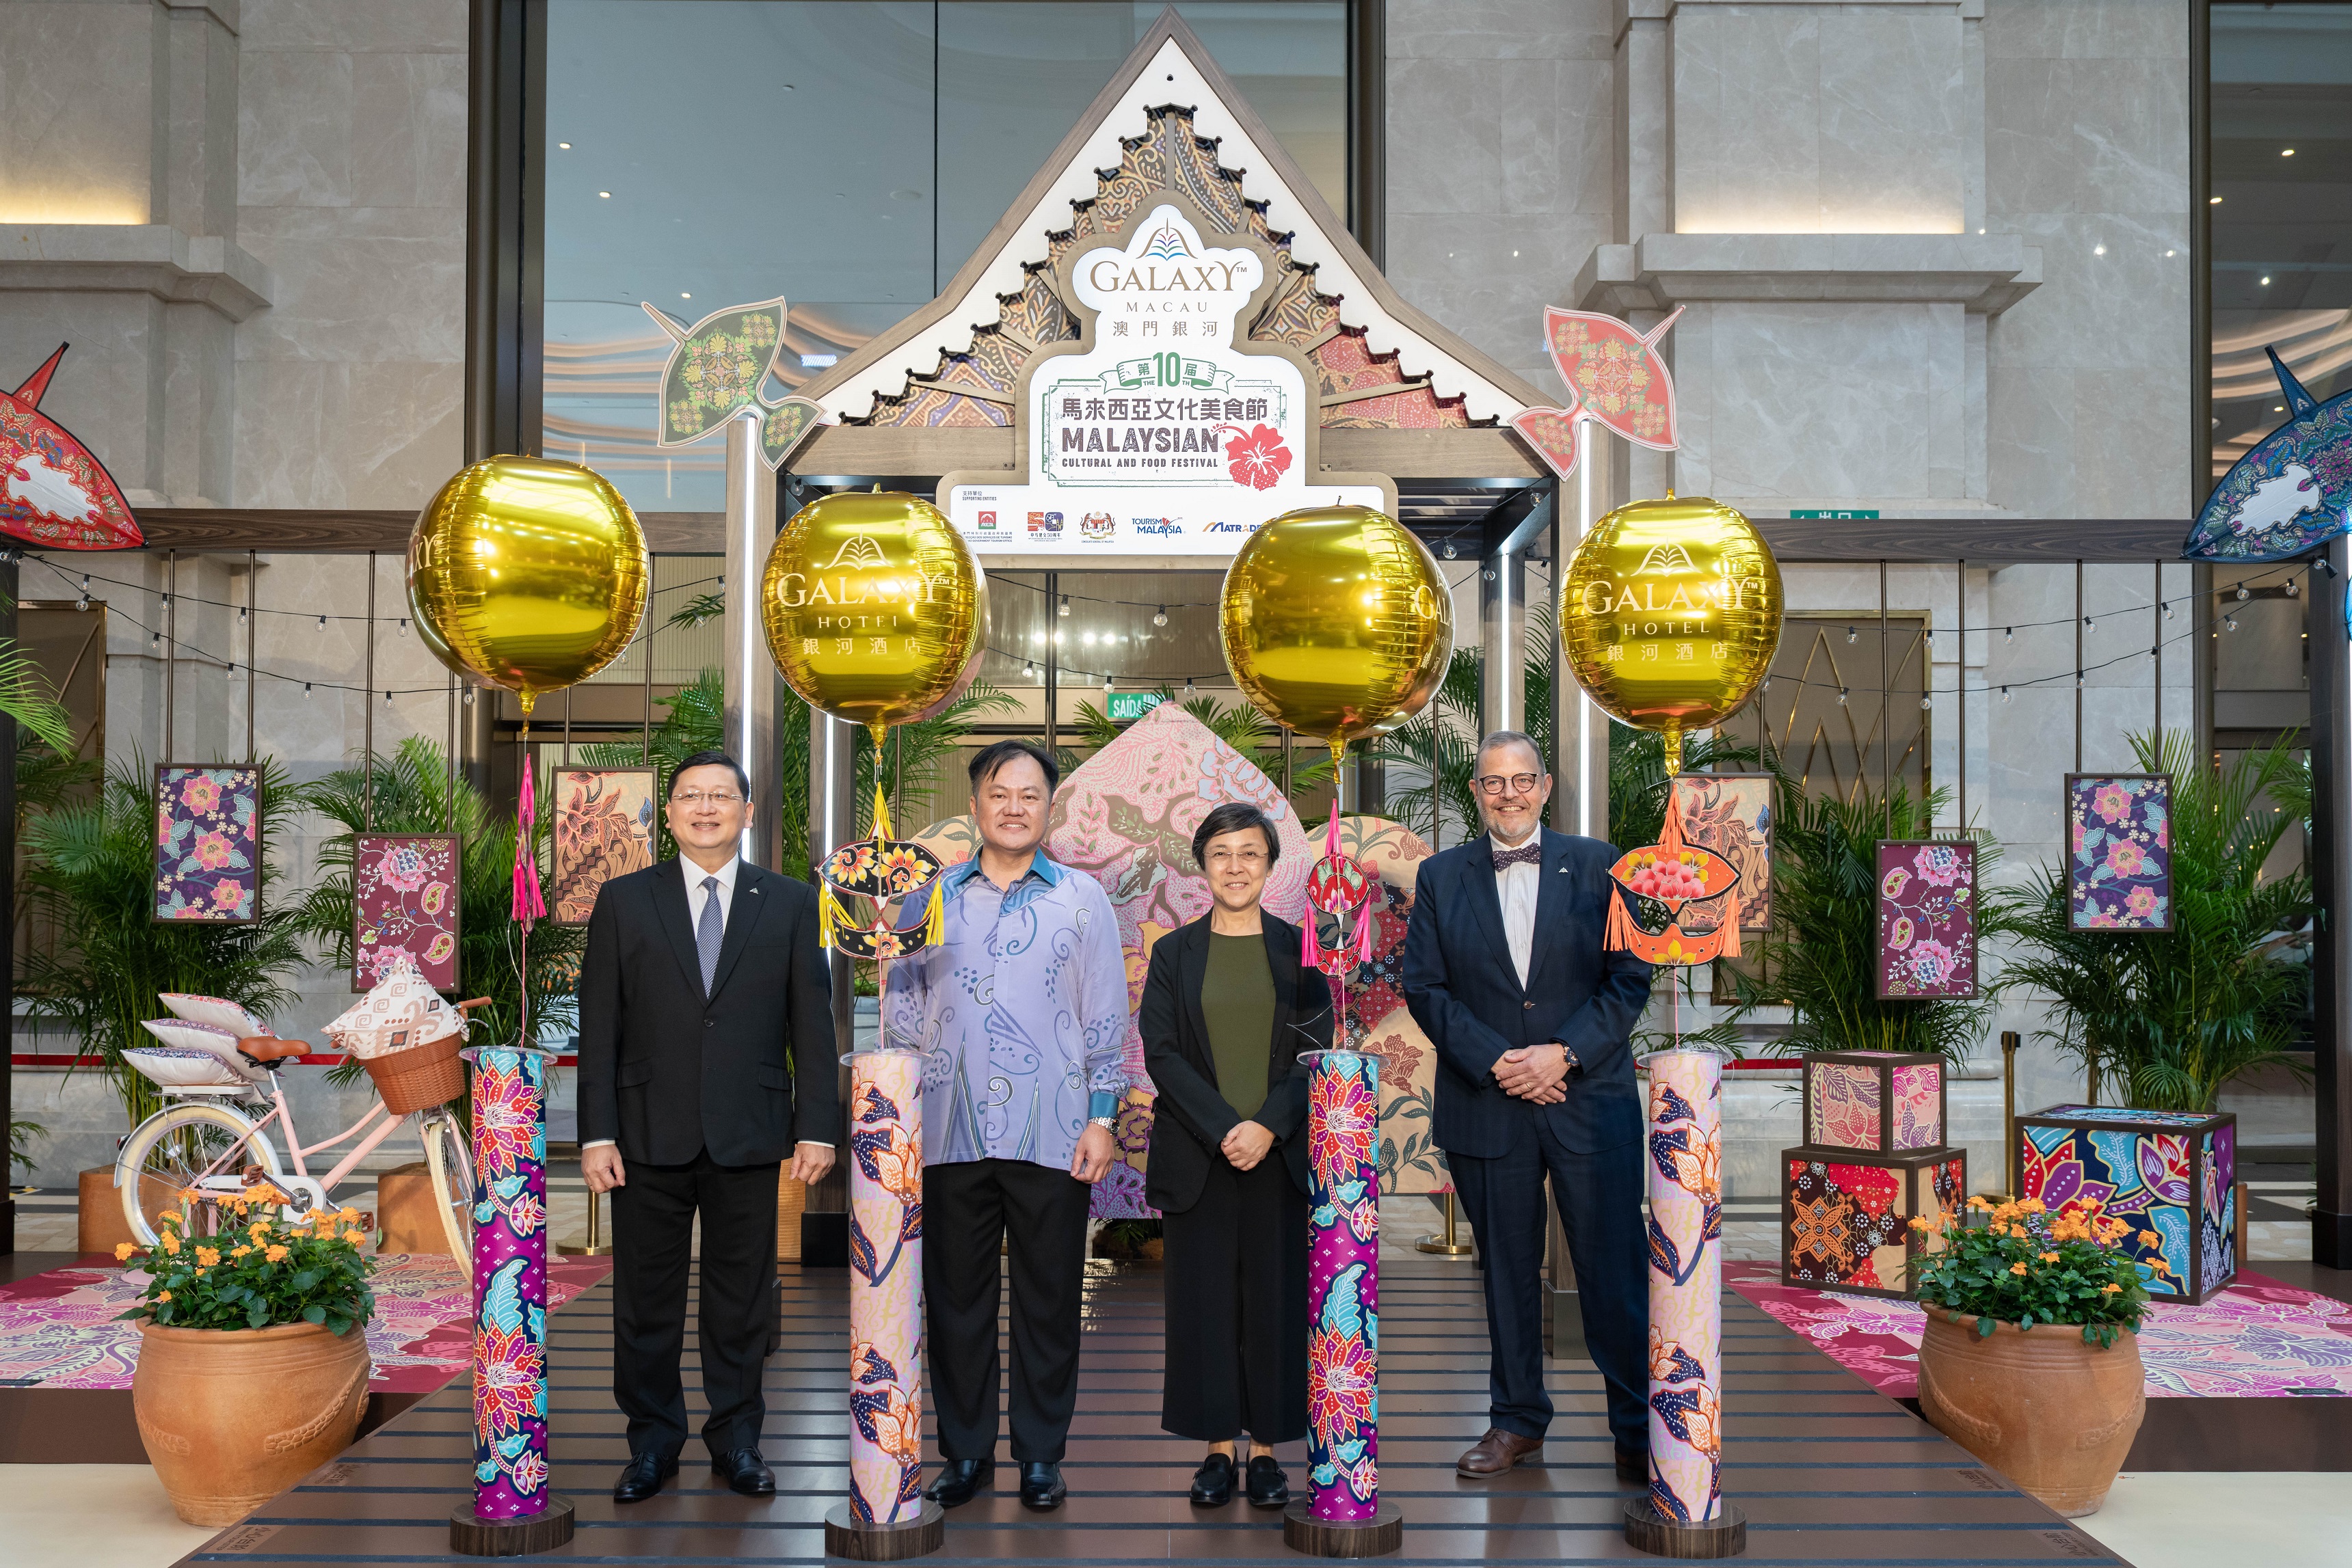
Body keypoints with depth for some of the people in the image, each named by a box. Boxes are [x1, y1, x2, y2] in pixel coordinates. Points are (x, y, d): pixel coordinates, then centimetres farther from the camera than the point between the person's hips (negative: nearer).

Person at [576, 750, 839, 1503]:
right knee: (646, 1298, 7)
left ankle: (737, 1439, 23)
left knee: (743, 1298, 8)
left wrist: (817, 1126, -3)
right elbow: (599, 1027, 3)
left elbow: (812, 1023, 4)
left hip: (748, 1132, 0)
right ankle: (653, 1441, 23)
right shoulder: (623, 901, 5)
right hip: (649, 1132, 0)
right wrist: (596, 1134, -4)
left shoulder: (790, 903, 6)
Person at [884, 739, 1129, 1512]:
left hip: (1052, 1135, -1)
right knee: (955, 1296, 8)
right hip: (952, 1132, 2)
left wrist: (1102, 1120, -1)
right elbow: (907, 1008, 13)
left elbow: (1105, 1018, 4)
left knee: (1048, 1300, 5)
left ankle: (1041, 1455, 19)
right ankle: (965, 1451, 21)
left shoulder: (1081, 898, 6)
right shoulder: (933, 896, 9)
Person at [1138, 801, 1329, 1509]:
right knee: (1205, 1297, 3)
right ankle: (1218, 1446, 14)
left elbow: (1317, 1049, 0)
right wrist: (1224, 1130, -12)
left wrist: (1268, 1126, -13)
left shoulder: (1298, 948, 6)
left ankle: (1266, 1447, 14)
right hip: (1198, 1157, 0)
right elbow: (1161, 1053, -1)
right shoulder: (1173, 953, 6)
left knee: (1275, 1295, 3)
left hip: (1280, 1154, 0)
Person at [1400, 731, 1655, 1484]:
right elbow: (1424, 988, 2)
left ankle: (1640, 1429, 15)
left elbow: (1631, 977, 0)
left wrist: (1565, 1054, -11)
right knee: (1507, 1270, 10)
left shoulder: (1596, 864, 5)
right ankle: (1517, 1421, 25)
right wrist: (1495, 1061, -10)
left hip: (1590, 1100, -1)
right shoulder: (1440, 876, 7)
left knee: (1616, 1269, 1)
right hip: (1486, 1105, 1)